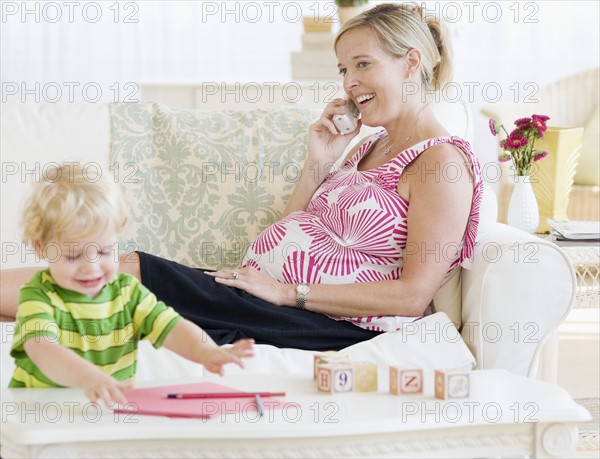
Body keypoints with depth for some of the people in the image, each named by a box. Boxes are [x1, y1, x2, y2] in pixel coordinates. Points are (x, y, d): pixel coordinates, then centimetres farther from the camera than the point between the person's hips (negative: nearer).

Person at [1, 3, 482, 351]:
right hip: (265, 296, 9)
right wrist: (317, 164, 6)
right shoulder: (371, 147, 20)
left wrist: (287, 292, -18)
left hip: (321, 325, -8)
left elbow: (413, 295, -18)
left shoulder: (441, 161, -9)